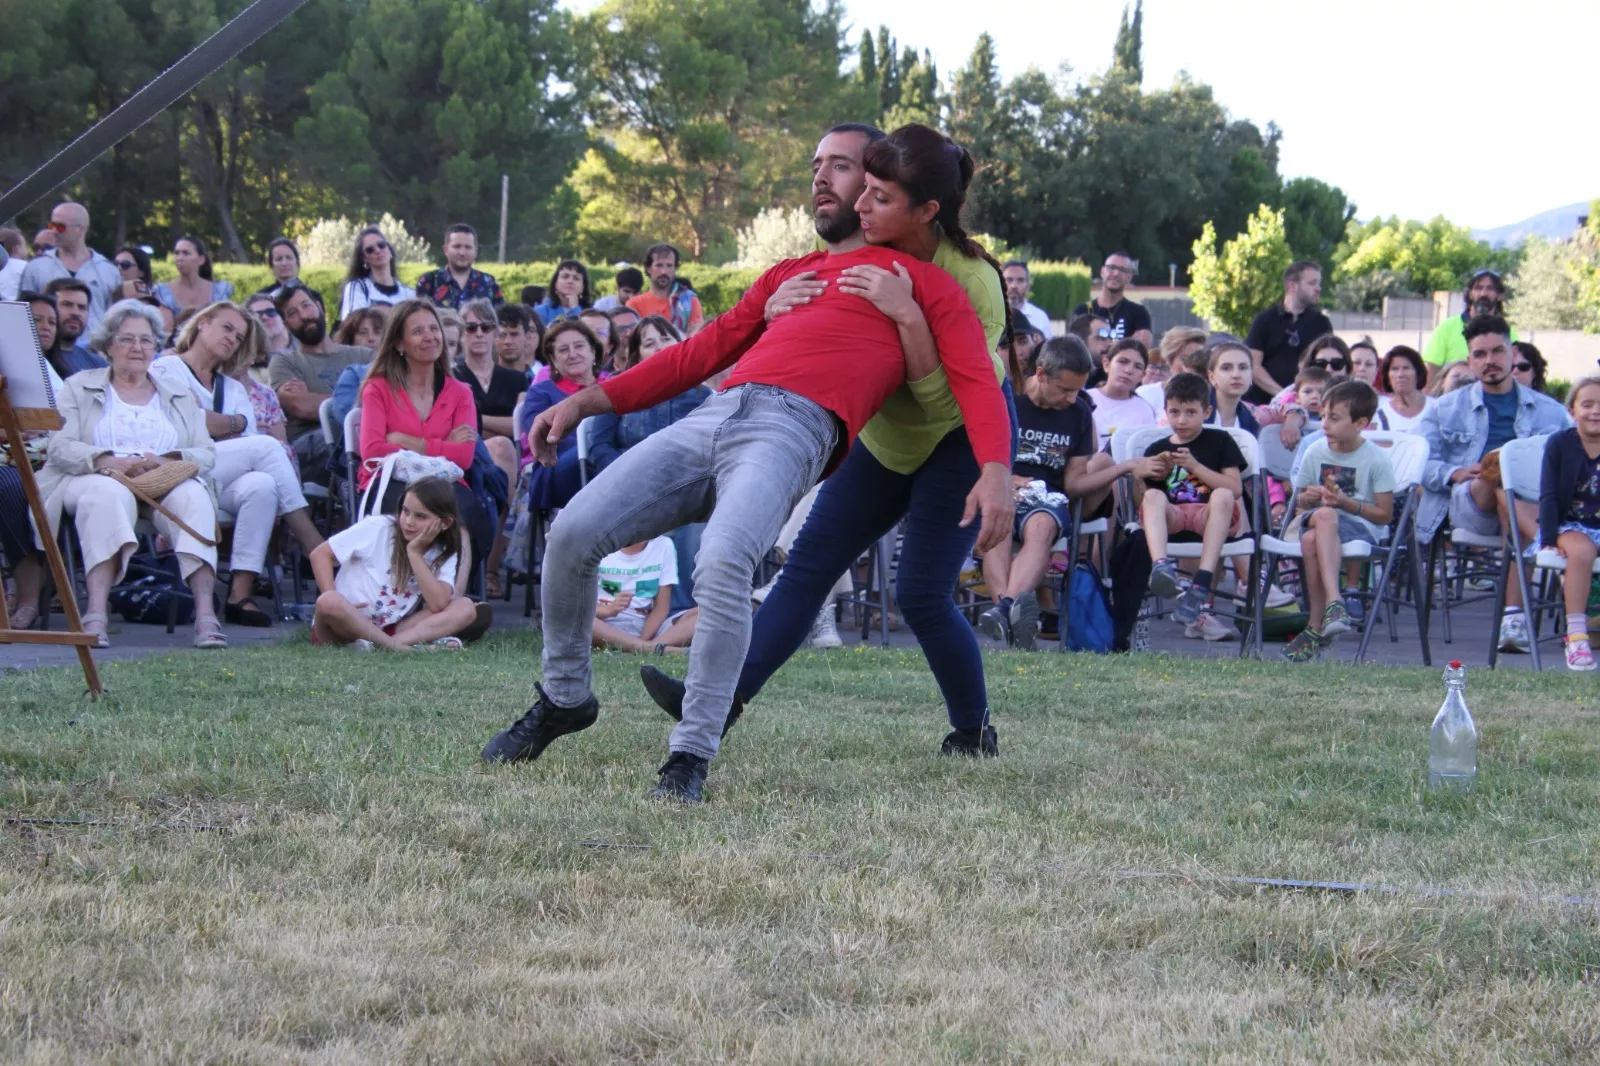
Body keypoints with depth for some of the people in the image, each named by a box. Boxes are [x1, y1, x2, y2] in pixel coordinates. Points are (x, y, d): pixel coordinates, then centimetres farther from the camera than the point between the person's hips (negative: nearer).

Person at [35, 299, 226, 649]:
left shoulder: (180, 396, 26)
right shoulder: (79, 388, 19)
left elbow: (206, 453, 12)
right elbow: (58, 447, 3)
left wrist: (168, 461, -12)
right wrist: (110, 461, -16)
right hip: (94, 479, -2)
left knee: (192, 495, -34)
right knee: (110, 494, -40)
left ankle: (205, 614, -47)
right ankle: (96, 615, -54)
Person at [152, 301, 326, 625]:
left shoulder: (235, 389, 30)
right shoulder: (167, 369, 12)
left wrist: (213, 425, -7)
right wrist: (235, 424, 8)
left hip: (225, 481, 5)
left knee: (261, 484, -32)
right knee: (265, 445, -25)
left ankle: (241, 594, -39)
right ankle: (315, 548, -28)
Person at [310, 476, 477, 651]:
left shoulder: (445, 555, 1)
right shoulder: (377, 528, -7)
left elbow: (439, 605, -17)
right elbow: (320, 554, -7)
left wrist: (415, 553, -16)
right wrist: (331, 602, -20)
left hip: (393, 630, 3)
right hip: (349, 623, -3)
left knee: (466, 607, -15)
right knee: (330, 602, -38)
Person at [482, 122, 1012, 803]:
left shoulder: (922, 282, 15)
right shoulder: (789, 274, 34)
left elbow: (977, 382, 2)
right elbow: (704, 351, 33)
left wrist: (995, 473, -17)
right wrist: (588, 401, 26)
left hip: (792, 431, -6)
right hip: (712, 416, 6)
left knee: (722, 563, -34)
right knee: (572, 532, -9)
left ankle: (692, 755, -25)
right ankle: (564, 699, 12)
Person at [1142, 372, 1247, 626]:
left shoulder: (1219, 441, 15)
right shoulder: (1156, 450, 21)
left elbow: (1235, 489, 2)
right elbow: (1143, 497, 16)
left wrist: (1195, 467, -5)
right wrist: (1159, 474, -2)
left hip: (1208, 516, -1)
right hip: (1171, 518, 1)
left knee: (1223, 496, -35)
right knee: (1153, 497, -30)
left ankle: (1201, 584, -45)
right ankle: (1161, 567, -57)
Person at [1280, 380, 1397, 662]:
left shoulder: (1376, 460, -5)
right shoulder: (1315, 451, 5)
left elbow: (1385, 514, -5)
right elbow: (1300, 499, 15)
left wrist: (1347, 503, -17)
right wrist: (1308, 498, -9)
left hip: (1362, 526, -4)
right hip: (1315, 518, 4)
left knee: (1313, 539, -36)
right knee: (1325, 516, -36)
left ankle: (1316, 626, -31)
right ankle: (1333, 601, -42)